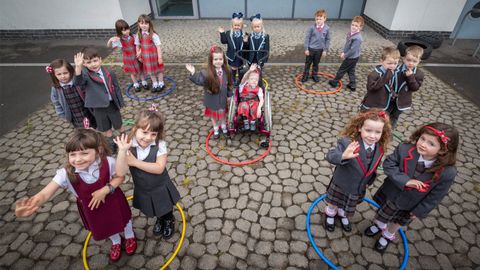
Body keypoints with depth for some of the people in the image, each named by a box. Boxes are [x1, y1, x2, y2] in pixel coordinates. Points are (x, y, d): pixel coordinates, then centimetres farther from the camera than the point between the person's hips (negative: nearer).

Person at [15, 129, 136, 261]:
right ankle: (116, 242, 67)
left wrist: (105, 190, -33)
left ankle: (130, 236, 65)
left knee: (122, 219, 28)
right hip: (91, 207, 2)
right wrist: (32, 203, -62)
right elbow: (45, 193, -39)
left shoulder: (108, 162, -35)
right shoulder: (66, 174, -32)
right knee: (103, 227, 31)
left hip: (112, 200, -2)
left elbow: (120, 176, -18)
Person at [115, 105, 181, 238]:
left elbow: (159, 168, -32)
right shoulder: (129, 146, -21)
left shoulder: (160, 145, -25)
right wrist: (122, 151, -41)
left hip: (161, 189, -2)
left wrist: (135, 162, -32)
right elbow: (121, 172, -28)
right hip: (142, 191, 3)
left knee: (166, 211, 25)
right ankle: (160, 220, 64)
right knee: (156, 211, 31)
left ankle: (169, 221, 58)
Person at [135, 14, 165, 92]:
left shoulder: (153, 35, -19)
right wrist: (139, 56, 7)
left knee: (158, 69, 13)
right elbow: (137, 46, 5)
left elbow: (158, 46, -17)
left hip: (154, 56, -4)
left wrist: (160, 57, -17)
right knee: (150, 71, 17)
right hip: (146, 57, 5)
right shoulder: (138, 35, -5)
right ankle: (154, 84, 35)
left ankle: (161, 84, 31)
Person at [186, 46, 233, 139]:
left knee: (222, 114, 24)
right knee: (213, 115, 20)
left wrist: (230, 95, 3)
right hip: (212, 99, -2)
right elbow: (199, 80, -28)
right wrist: (193, 73, -44)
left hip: (222, 99, 2)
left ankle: (224, 128, 50)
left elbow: (229, 85, -1)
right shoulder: (207, 73, -22)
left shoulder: (226, 71, -10)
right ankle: (216, 130, 44)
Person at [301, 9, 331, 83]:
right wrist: (306, 48, -8)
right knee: (308, 63, 11)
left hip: (320, 49, 2)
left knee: (316, 63, 17)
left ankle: (314, 75, 33)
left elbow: (327, 39, 1)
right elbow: (307, 38, -8)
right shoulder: (312, 27, -15)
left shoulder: (327, 28, -8)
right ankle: (305, 75, 25)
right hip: (311, 48, -2)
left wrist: (325, 50, 1)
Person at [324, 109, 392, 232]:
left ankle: (342, 214, 63)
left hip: (358, 189, 4)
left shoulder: (380, 149, -14)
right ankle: (330, 214, 57)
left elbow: (373, 168, 1)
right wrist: (343, 156, -62)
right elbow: (330, 156, -43)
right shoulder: (347, 143, -33)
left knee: (349, 208, 30)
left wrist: (368, 181, 12)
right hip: (340, 185, -4)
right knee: (333, 204, 24)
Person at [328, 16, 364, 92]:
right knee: (351, 71, 19)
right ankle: (352, 85, 30)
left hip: (352, 57, -9)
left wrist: (345, 55, -15)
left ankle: (334, 82, 26)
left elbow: (352, 50, -27)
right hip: (352, 57, 9)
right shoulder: (350, 33, -2)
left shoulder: (357, 38, -31)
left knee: (342, 70, 8)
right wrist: (344, 52, 7)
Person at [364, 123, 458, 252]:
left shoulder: (447, 172, -32)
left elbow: (434, 197, -18)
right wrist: (405, 180, -35)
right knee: (382, 214, 29)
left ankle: (388, 236, 62)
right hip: (392, 193, 0)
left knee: (398, 222, 30)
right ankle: (379, 225, 65)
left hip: (411, 205, 0)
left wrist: (419, 211, -8)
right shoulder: (405, 149, -34)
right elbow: (388, 165, -21)